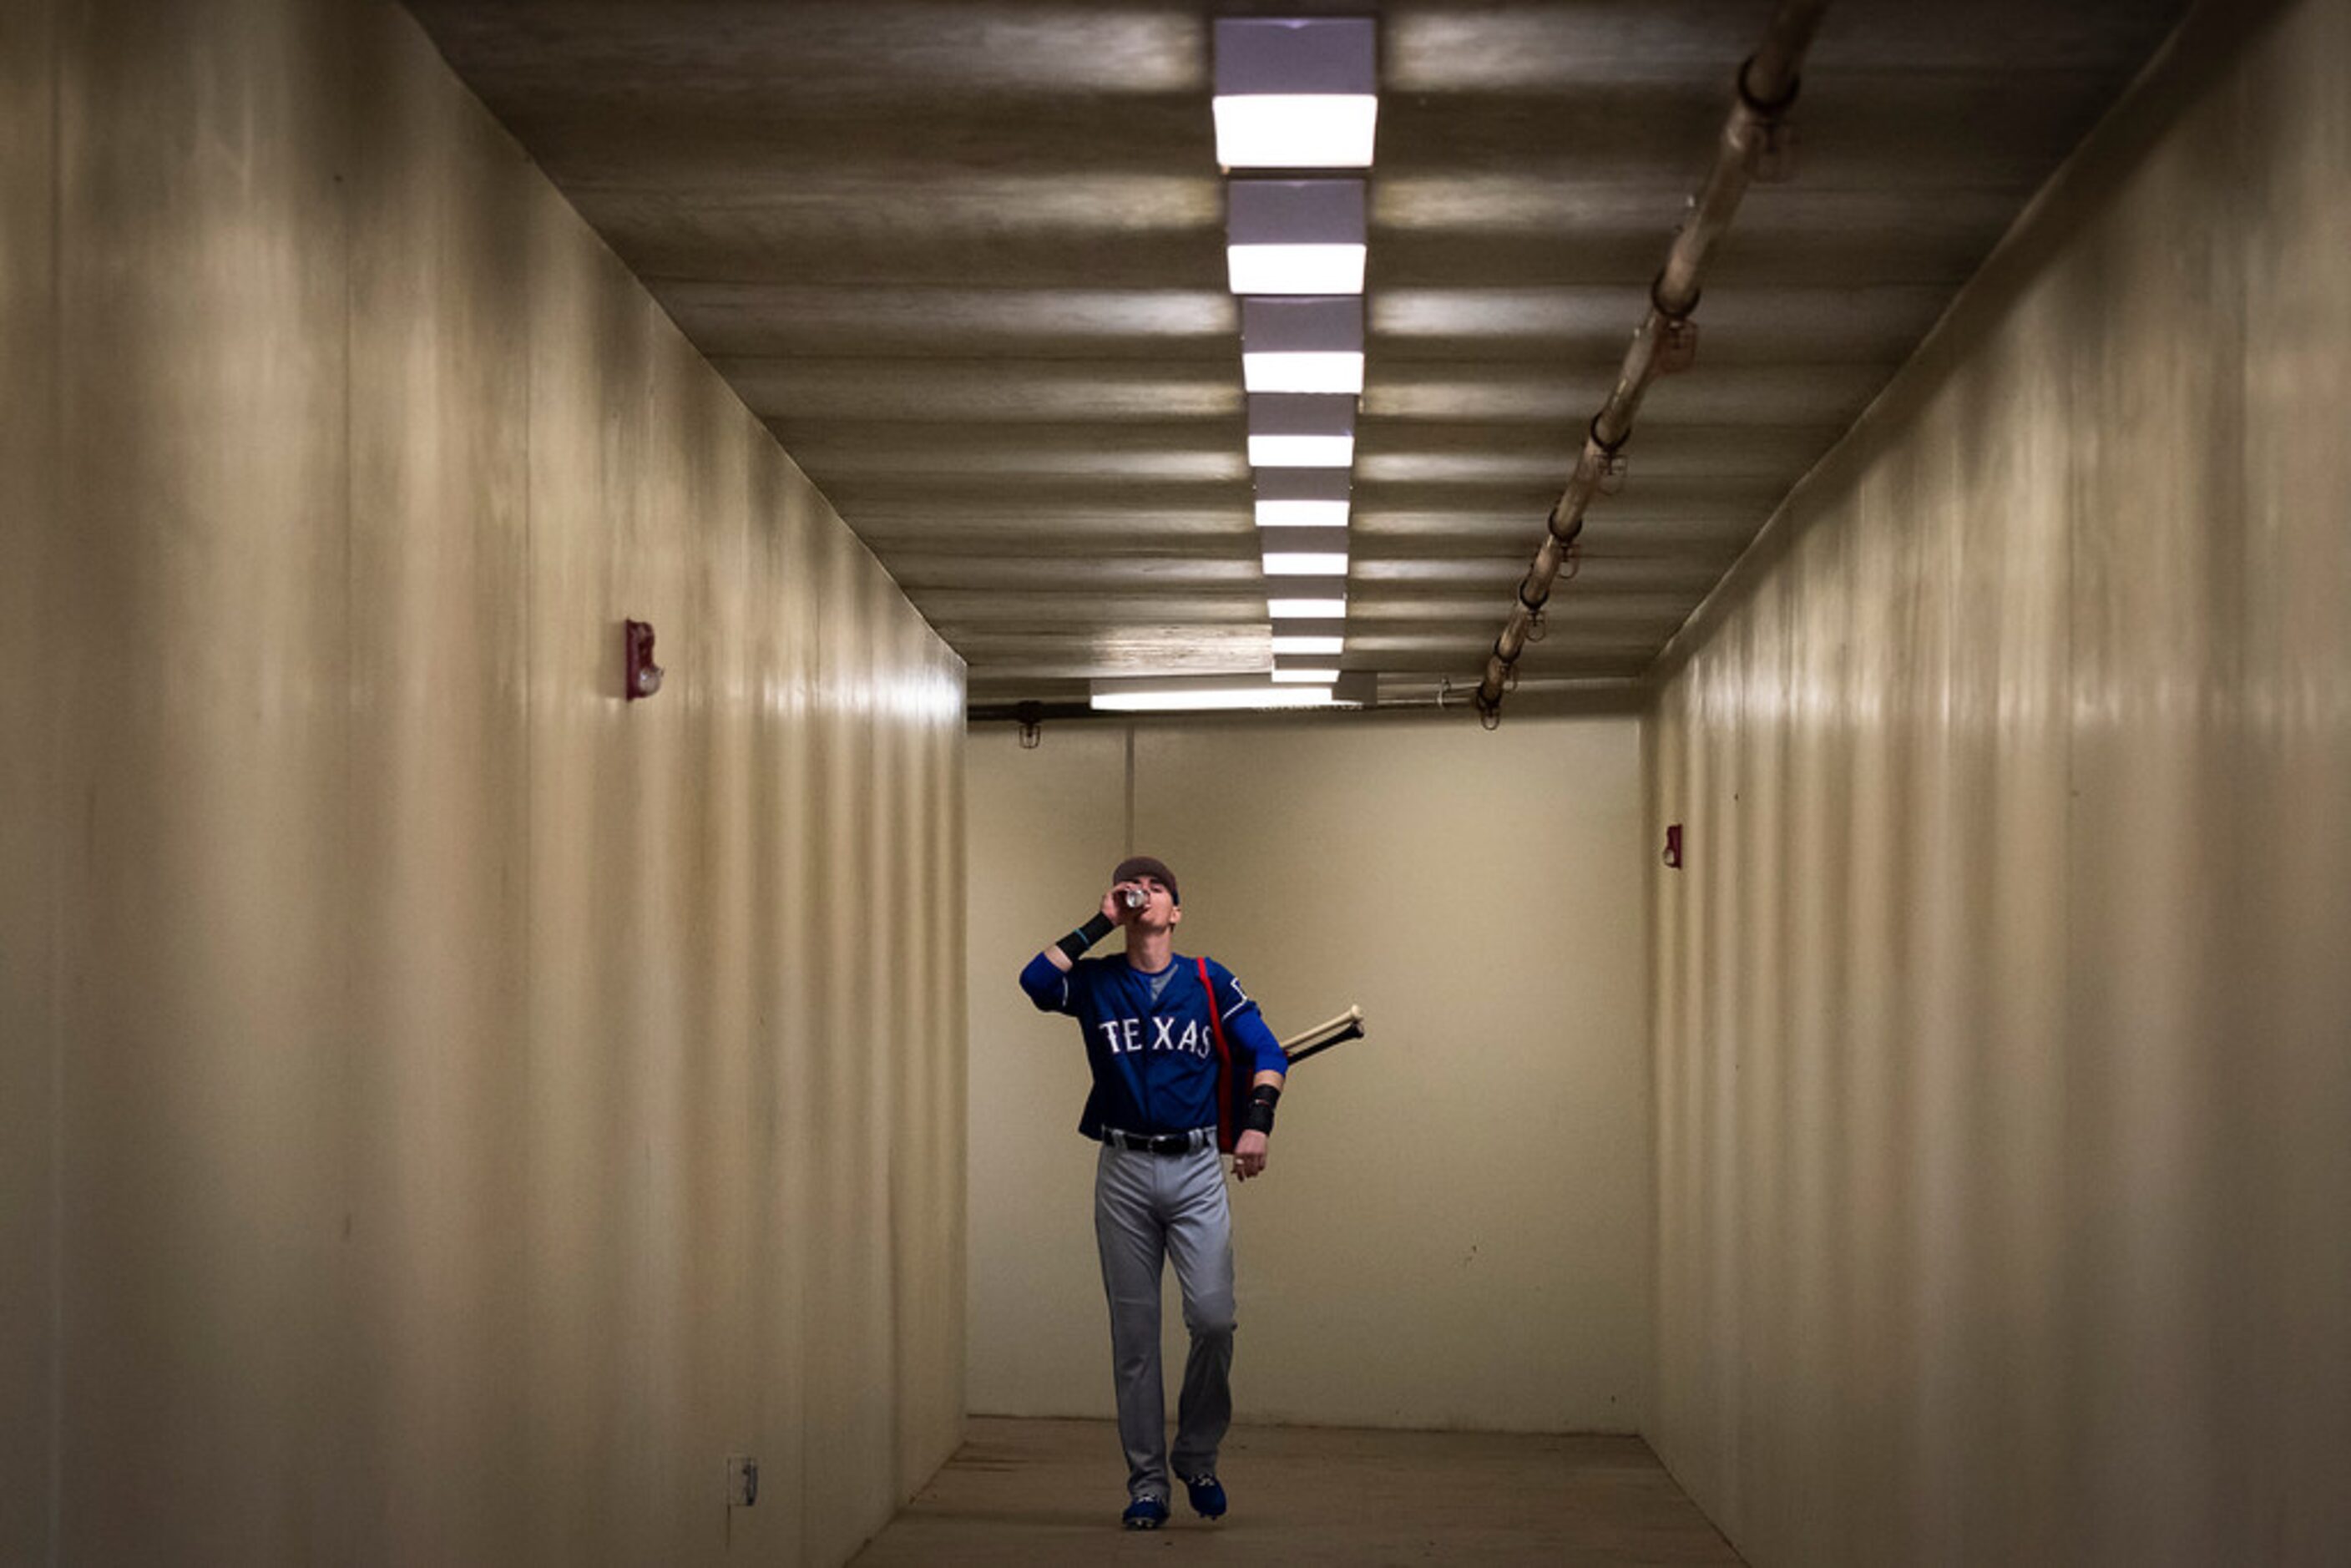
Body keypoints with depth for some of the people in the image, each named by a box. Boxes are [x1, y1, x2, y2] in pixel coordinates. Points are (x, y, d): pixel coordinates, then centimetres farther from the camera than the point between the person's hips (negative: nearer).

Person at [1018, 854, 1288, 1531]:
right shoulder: (1097, 981, 7)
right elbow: (1036, 981, -14)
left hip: (1196, 1169, -1)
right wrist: (1100, 922, -8)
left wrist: (1257, 1123, -15)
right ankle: (1146, 1482, 12)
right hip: (1124, 1170, 1)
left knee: (1213, 1317, -12)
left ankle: (1198, 1457, 10)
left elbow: (1266, 1052, 1)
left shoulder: (1209, 981, 6)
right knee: (1133, 1331, 4)